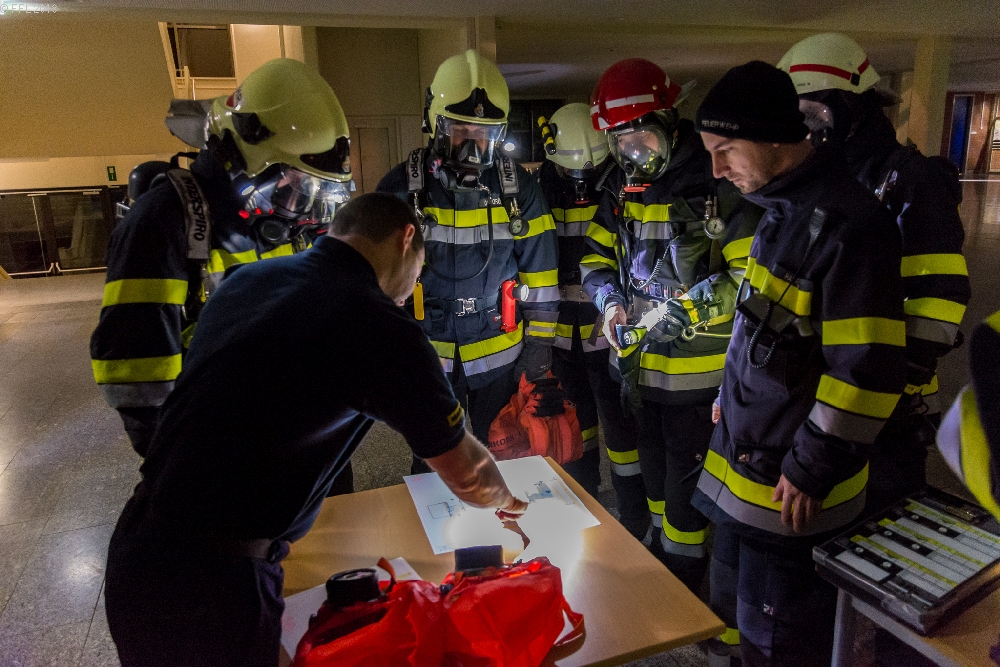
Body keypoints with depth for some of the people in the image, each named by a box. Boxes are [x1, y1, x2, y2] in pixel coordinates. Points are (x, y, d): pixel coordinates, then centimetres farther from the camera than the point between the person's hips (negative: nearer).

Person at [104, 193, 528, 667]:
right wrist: (505, 500, 16)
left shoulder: (244, 278, 3)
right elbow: (468, 477, -7)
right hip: (206, 587, -8)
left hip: (134, 550, 8)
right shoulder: (380, 327, -19)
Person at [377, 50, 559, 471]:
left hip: (501, 355, 1)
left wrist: (540, 342, 1)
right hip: (426, 357, 0)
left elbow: (540, 269, 1)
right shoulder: (401, 189, -8)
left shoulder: (518, 187, -5)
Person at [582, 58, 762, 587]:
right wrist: (611, 302, -7)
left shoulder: (716, 184, -18)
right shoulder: (622, 186, 3)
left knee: (685, 472, 7)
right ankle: (661, 548, 47)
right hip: (642, 360, 7)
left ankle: (685, 573, 30)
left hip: (696, 363, -7)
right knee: (652, 463, 24)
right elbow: (596, 255, 11)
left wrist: (684, 309, -24)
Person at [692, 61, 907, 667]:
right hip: (745, 466, 9)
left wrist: (812, 469, -17)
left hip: (791, 487, -9)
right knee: (736, 614, 25)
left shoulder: (849, 223, -22)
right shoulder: (781, 210, 8)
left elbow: (868, 373, -24)